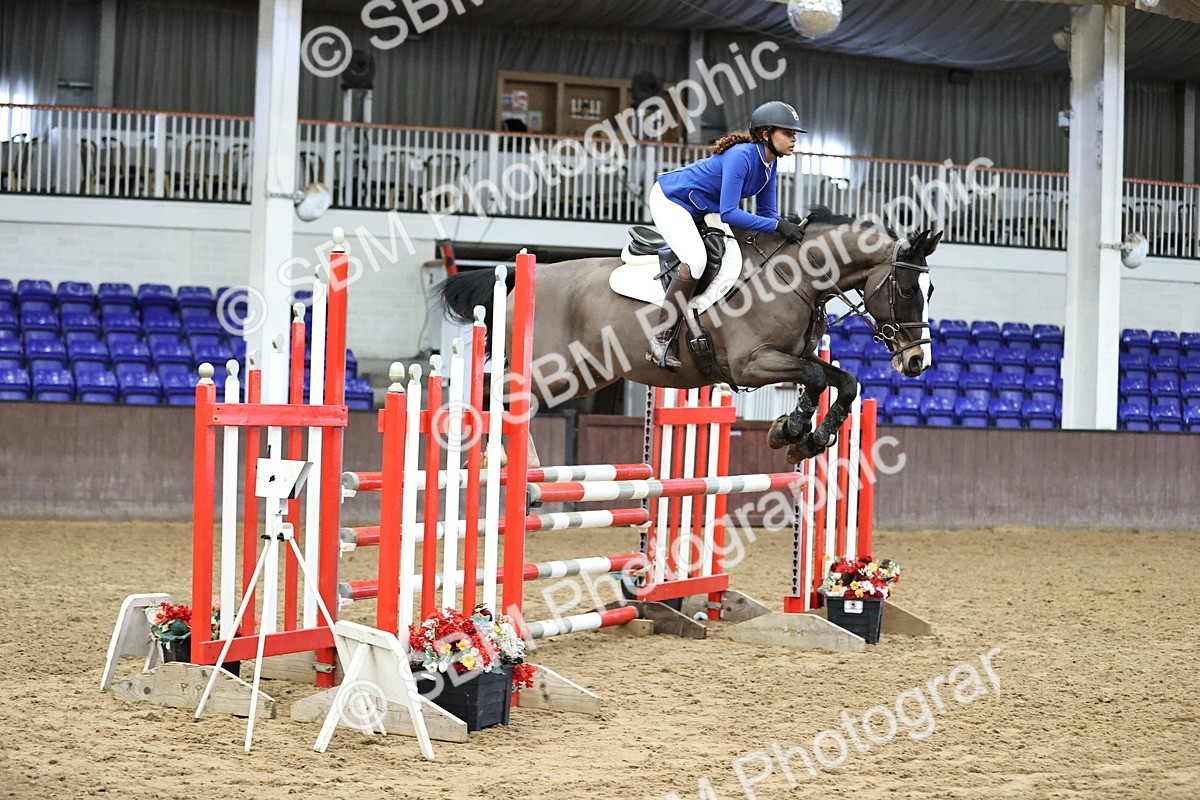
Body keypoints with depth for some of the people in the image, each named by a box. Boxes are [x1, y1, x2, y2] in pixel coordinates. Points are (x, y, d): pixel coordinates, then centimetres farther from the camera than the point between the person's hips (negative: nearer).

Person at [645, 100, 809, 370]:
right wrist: (777, 225, -34)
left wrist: (790, 226, -13)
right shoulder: (741, 156, -29)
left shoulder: (770, 163, -1)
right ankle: (660, 340, -27)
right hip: (669, 200, -10)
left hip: (699, 211, 10)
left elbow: (766, 213, 5)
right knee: (696, 259, -30)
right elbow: (728, 213, -32)